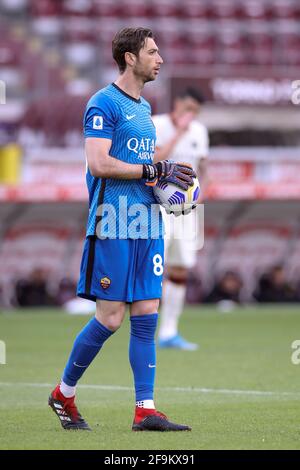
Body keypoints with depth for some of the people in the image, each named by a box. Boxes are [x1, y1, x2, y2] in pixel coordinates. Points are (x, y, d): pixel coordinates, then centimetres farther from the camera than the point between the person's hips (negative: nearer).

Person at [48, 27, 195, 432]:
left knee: (146, 316, 2)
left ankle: (145, 410, 2)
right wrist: (155, 171, -17)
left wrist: (167, 180, 9)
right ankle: (63, 395, 11)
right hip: (114, 224, -8)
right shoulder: (104, 103, -7)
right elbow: (99, 163, -18)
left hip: (147, 224, 8)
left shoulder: (143, 108, 20)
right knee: (110, 318, -7)